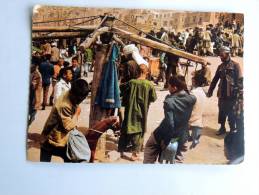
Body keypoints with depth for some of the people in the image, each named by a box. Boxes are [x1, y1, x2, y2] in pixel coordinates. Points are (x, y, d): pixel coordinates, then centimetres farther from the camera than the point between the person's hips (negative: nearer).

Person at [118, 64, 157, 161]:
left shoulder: (131, 82, -8)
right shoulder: (149, 84, -11)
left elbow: (125, 96, 1)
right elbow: (154, 98, -2)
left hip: (130, 111, 2)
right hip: (141, 112, -1)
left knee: (125, 131, 13)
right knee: (138, 132, 8)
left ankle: (122, 151, 21)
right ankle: (134, 154, 9)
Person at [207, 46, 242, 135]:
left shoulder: (235, 65, -3)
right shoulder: (220, 66, 13)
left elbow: (239, 80, -9)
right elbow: (215, 79, 15)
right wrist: (210, 91, 10)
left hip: (231, 94, -5)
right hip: (222, 94, 5)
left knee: (231, 113, 2)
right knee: (222, 112, 10)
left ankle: (233, 129, 14)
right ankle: (222, 128, 22)